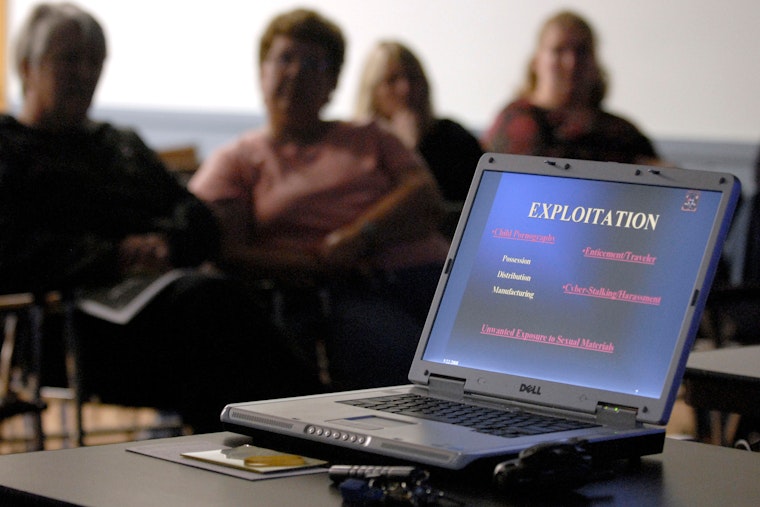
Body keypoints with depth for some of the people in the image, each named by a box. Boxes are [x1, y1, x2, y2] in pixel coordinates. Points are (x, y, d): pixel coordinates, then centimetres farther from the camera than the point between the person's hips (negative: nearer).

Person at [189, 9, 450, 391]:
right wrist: (318, 263, -10)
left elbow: (426, 199, 14)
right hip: (347, 294, -3)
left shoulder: (368, 138, 31)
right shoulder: (236, 162, 22)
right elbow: (225, 253, 5)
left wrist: (361, 236, -6)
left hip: (428, 272, 3)